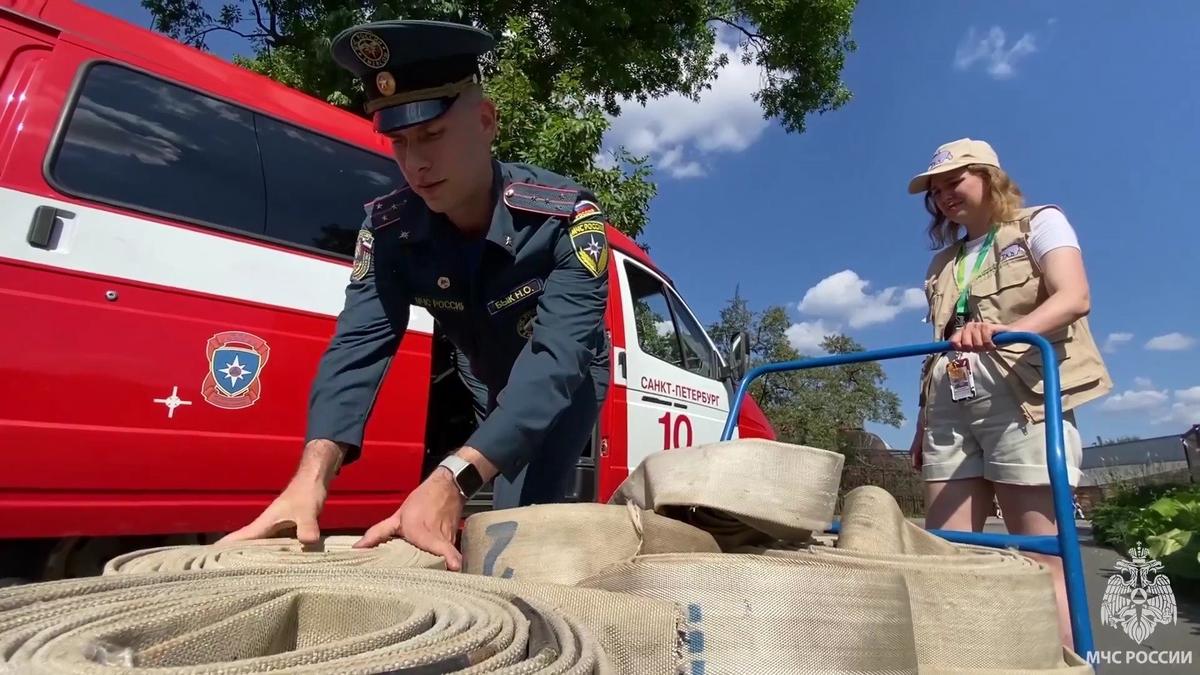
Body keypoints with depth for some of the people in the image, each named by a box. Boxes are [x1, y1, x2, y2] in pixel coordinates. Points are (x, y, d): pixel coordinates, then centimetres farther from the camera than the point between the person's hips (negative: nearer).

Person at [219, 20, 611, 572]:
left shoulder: (567, 217, -35)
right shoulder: (388, 229, -22)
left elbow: (559, 358, -46)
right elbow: (357, 346, -31)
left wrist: (453, 480, -59)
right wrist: (311, 477, -49)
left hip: (566, 386, -3)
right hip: (487, 390, 4)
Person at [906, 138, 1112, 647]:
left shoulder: (1040, 223, 8)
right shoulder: (944, 262, 24)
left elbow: (1074, 298, -10)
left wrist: (1006, 332, -30)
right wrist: (924, 421, 15)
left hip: (1024, 402, -5)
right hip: (949, 410, 5)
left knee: (1042, 560, -7)